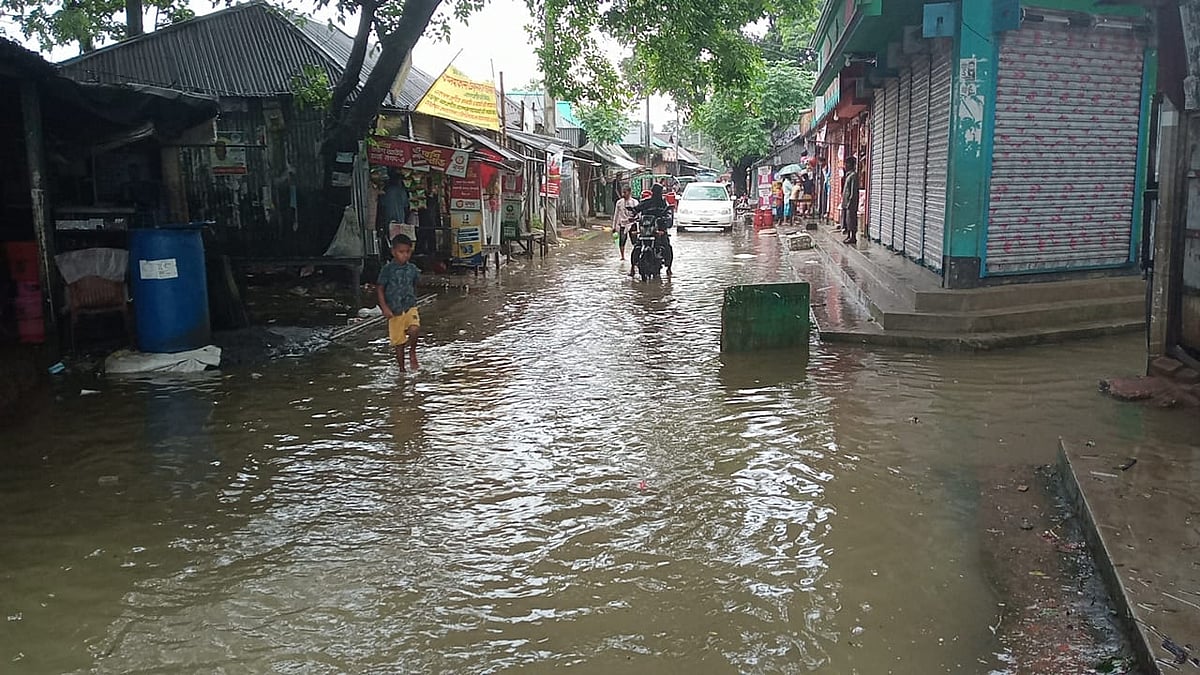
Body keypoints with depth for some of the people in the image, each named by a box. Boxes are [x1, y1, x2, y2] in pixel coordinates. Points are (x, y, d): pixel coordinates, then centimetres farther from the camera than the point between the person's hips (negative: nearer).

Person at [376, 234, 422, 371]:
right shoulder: (387, 269, -7)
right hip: (394, 311, -1)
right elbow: (379, 289, -4)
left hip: (410, 307, 1)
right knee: (398, 342, 6)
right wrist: (384, 308, -12)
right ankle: (401, 369, 23)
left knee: (414, 329, -27)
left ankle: (412, 352, 3)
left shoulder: (412, 269, 3)